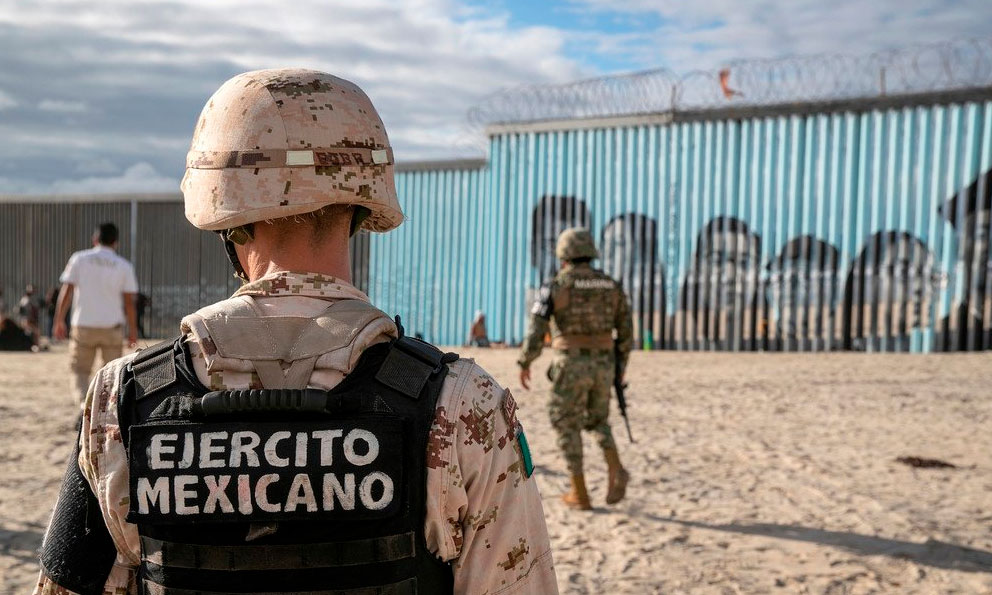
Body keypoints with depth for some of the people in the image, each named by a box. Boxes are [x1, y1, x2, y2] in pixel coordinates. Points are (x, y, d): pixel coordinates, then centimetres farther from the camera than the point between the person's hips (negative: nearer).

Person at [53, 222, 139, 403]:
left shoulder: (79, 259, 2)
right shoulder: (124, 266, 2)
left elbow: (66, 291, -3)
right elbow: (129, 301, 0)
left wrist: (59, 321, 3)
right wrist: (133, 330, 7)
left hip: (83, 326, 0)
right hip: (112, 327, 0)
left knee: (80, 371, 9)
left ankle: (84, 403, -13)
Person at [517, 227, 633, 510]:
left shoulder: (554, 287, -7)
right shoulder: (611, 285, 6)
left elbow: (536, 330, -10)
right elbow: (626, 331, 9)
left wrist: (524, 364, 3)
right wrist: (621, 365, 20)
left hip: (571, 365, -4)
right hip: (601, 365, 4)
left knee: (568, 427, 9)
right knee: (597, 421, 21)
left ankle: (580, 494, 9)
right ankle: (616, 470, -3)